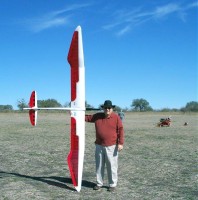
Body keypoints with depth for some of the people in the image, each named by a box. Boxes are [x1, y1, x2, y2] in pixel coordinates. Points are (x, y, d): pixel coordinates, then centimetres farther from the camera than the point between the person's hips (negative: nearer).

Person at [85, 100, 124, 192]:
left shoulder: (116, 117, -5)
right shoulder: (97, 116, 6)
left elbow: (120, 130, -7)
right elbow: (87, 118, 14)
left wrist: (120, 143, -13)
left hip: (111, 146, -4)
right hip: (99, 146, 4)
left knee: (112, 166, 1)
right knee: (99, 165, 12)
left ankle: (112, 184, 14)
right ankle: (99, 183, 24)